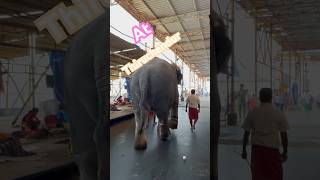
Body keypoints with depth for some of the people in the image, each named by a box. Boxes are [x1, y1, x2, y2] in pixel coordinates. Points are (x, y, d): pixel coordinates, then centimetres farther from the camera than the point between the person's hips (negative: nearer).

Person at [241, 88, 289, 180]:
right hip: (273, 149, -1)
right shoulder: (279, 114, -2)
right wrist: (285, 152, 10)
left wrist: (244, 150, 9)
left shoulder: (252, 113, 0)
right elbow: (284, 135, -1)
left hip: (257, 149, 1)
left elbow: (246, 133, 1)